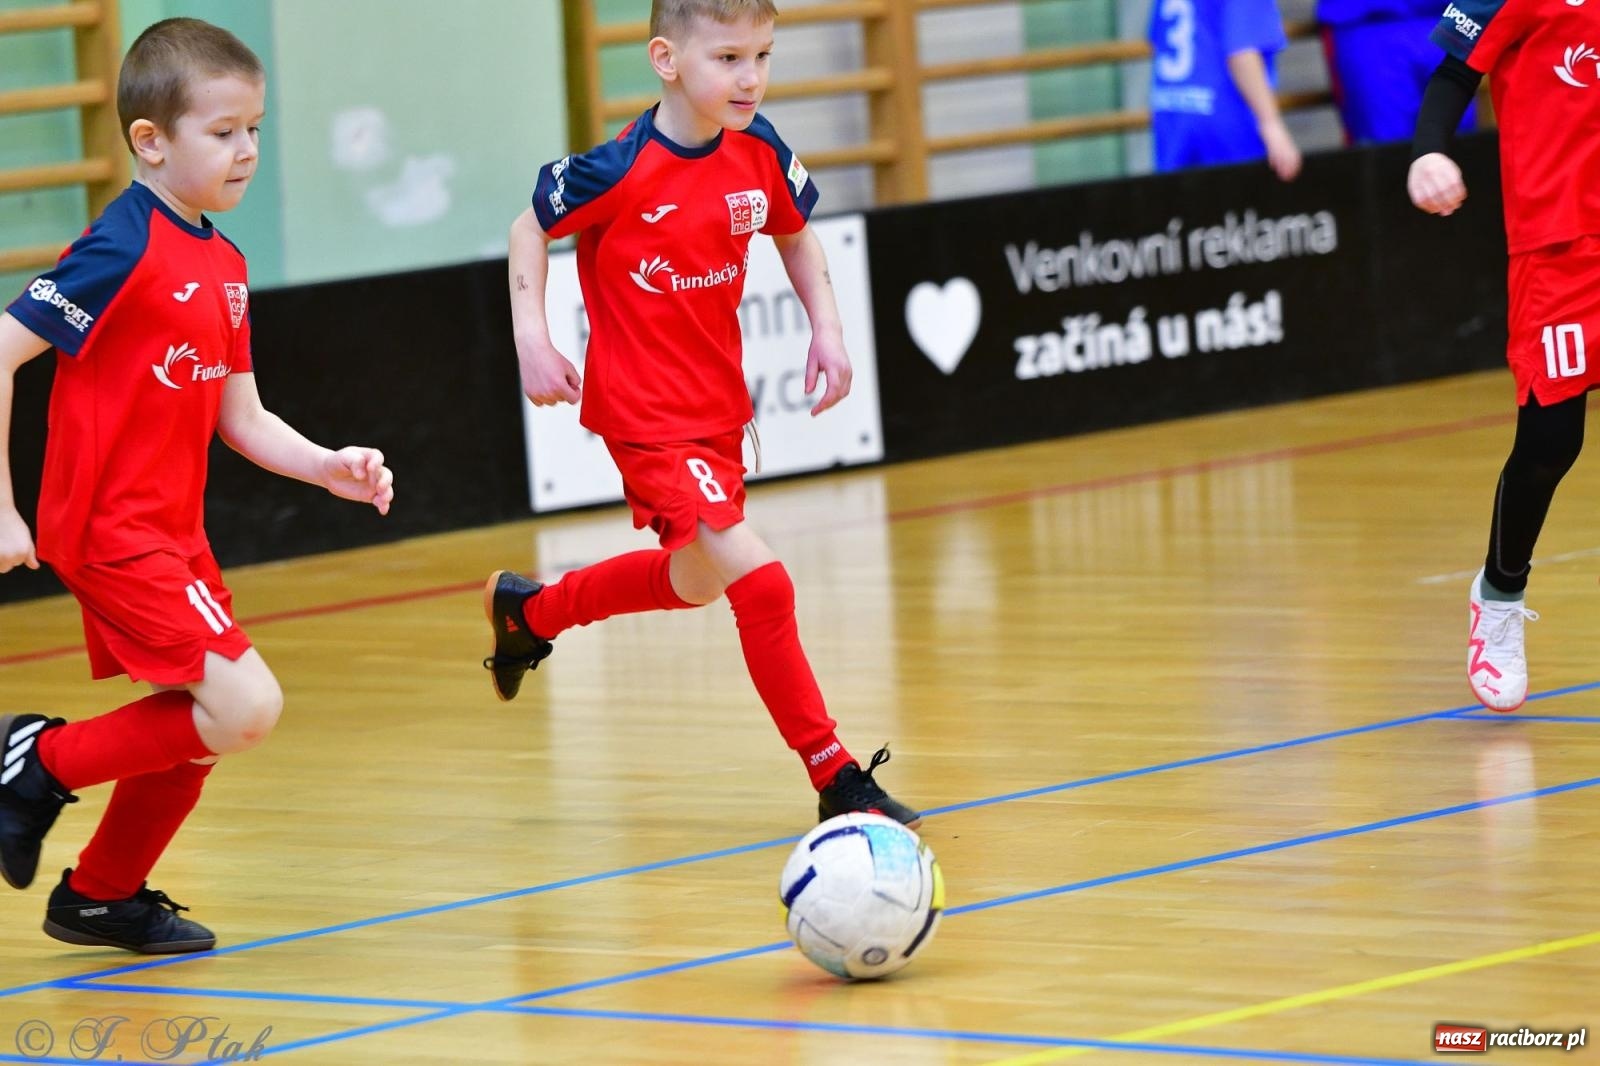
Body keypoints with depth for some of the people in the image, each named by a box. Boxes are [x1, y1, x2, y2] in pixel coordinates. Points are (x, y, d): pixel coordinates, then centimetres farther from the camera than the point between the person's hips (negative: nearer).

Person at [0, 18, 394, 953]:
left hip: (173, 531, 9)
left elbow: (242, 418, 14)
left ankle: (104, 896, 34)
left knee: (198, 727, 16)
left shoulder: (226, 268, 10)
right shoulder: (125, 248, -16)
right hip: (110, 527, -9)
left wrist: (329, 467, -3)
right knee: (245, 706, -17)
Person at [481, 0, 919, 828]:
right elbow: (532, 227, -4)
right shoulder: (622, 171, -20)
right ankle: (836, 779, -9)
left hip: (719, 404, 8)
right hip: (646, 412, -8)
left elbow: (795, 231, 15)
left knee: (694, 581, 25)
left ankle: (525, 611, 48)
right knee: (757, 581, -17)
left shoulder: (758, 153, -4)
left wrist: (826, 325, 4)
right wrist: (532, 338, -11)